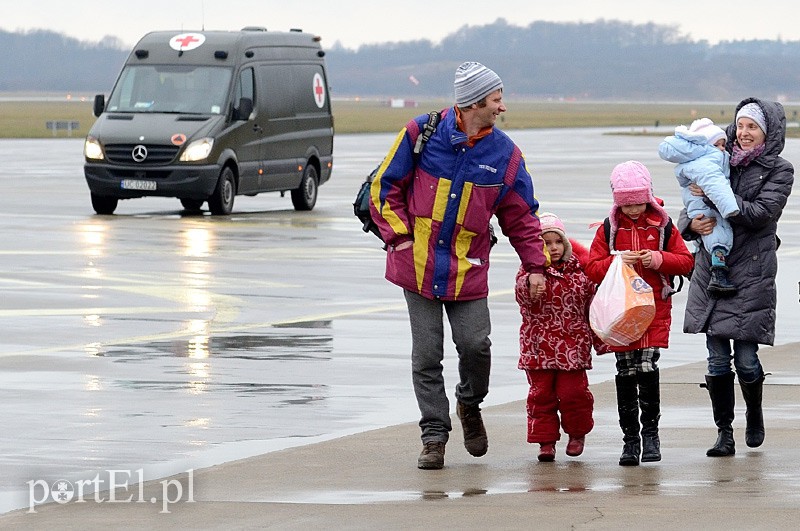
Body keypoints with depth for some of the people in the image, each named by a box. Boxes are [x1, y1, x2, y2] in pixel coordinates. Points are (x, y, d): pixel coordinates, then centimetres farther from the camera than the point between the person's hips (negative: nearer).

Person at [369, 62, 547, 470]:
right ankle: (434, 436, 11)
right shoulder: (422, 133, -5)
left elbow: (521, 216, 9)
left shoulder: (504, 153, 2)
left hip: (468, 269, 1)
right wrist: (399, 237, -6)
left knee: (475, 345, -10)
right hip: (418, 265, -1)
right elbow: (385, 186, 2)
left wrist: (535, 265, 3)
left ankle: (470, 405, 22)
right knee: (426, 355, 0)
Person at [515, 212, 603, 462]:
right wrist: (532, 279, -37)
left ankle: (577, 432, 23)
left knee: (573, 392, 1)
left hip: (573, 347, 1)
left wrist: (599, 339, 9)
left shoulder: (579, 272, 4)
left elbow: (592, 305, 10)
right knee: (541, 394, 3)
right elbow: (523, 297, -18)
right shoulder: (529, 271, -1)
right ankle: (546, 440, 12)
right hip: (539, 347, -1)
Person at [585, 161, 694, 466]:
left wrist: (659, 259, -14)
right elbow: (592, 269, 2)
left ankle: (650, 432, 4)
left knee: (647, 368, -12)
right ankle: (630, 438, 7)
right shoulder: (609, 229, 4)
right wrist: (616, 261, -16)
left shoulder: (662, 225, 3)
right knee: (625, 373, 1)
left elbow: (686, 261, 4)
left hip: (654, 308, -1)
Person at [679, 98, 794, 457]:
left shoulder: (779, 171, 0)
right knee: (718, 358, 2)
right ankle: (724, 433, 9)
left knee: (746, 359, -2)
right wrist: (692, 223, -7)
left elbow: (761, 212, -14)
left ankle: (754, 415, 26)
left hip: (751, 273, -4)